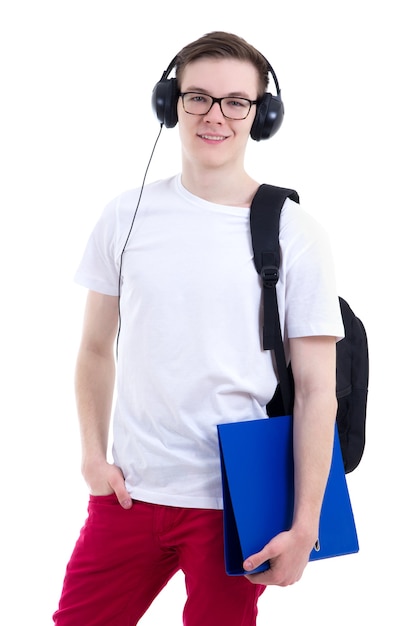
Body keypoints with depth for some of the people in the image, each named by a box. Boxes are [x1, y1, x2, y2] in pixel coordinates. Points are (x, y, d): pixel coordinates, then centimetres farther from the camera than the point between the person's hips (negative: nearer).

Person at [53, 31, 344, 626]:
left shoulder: (294, 234, -5)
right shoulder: (128, 216, 3)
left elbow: (317, 389, -6)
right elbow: (97, 349, 11)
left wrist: (304, 527, -9)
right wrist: (93, 454, 0)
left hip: (236, 506, -2)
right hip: (129, 490, 3)